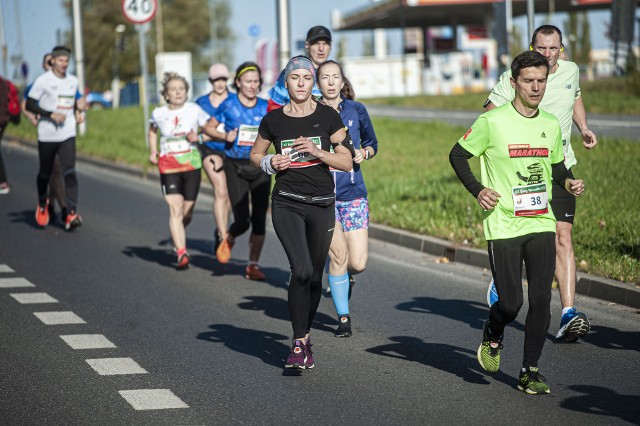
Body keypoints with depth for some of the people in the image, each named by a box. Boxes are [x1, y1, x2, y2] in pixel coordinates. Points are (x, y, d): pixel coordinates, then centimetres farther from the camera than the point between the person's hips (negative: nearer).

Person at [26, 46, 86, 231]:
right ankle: (42, 206, 38)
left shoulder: (73, 81, 10)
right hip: (47, 134, -2)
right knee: (45, 173, 11)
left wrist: (78, 112, 10)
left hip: (68, 135, 2)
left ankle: (71, 214, -17)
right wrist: (51, 115, -16)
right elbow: (29, 105, -7)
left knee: (70, 173, -12)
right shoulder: (43, 80, -6)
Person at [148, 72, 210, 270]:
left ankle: (177, 236, 40)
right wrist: (153, 152, 10)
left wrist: (199, 138, -14)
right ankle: (182, 253, -18)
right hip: (168, 167, -1)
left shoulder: (195, 110, -2)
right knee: (175, 209, -14)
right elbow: (153, 131, 22)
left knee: (187, 212, 7)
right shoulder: (158, 114, 1)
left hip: (192, 166, 1)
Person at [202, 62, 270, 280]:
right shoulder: (229, 105, -3)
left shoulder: (265, 107, 3)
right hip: (235, 166, -2)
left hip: (260, 167, 2)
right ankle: (229, 240, 27)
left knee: (259, 219, 0)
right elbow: (208, 128, 6)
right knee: (242, 220, -8)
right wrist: (225, 136, -11)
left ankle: (253, 265, 13)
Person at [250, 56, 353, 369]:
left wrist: (316, 151, -15)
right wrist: (270, 163, -6)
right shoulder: (273, 120, 1)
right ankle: (298, 343, -7)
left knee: (314, 276, 8)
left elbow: (347, 162, 1)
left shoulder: (327, 116, 0)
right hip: (287, 203, -1)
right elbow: (255, 154, 16)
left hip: (322, 204, 2)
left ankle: (305, 337, 28)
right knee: (301, 270, -19)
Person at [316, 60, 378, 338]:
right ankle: (343, 317, 11)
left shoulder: (356, 111, 4)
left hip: (353, 192, 1)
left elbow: (372, 144, 17)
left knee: (358, 263, -6)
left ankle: (345, 276, 33)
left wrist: (363, 153, -4)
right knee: (338, 255, -6)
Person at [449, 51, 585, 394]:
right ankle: (492, 336, 28)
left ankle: (529, 371, 10)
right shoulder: (492, 122, -7)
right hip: (503, 227, -4)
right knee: (510, 303, -6)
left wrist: (569, 182, 2)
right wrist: (478, 190, -9)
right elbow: (458, 154, 2)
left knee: (541, 299, -2)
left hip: (541, 224, 4)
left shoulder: (551, 125, 9)